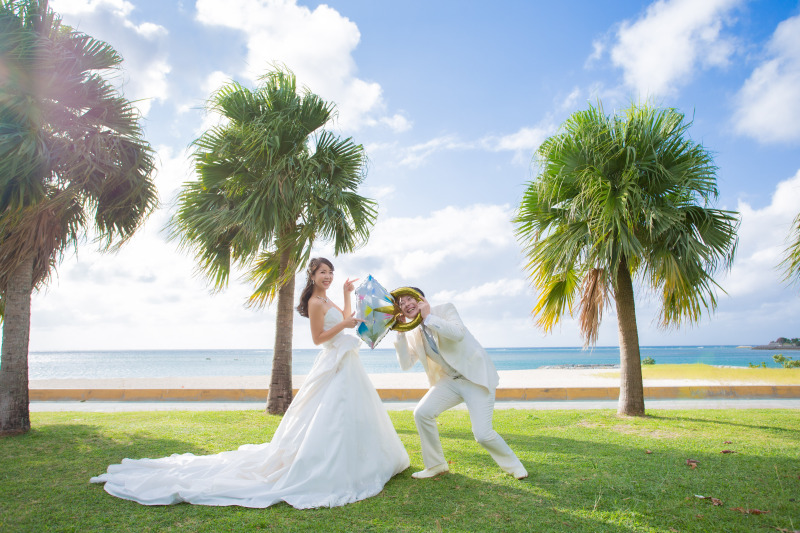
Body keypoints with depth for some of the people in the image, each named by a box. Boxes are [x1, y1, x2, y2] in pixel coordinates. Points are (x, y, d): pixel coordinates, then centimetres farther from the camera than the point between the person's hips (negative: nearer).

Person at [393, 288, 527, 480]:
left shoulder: (445, 310, -9)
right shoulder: (413, 333, 7)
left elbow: (458, 333, -28)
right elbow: (406, 364, 1)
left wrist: (428, 317, -22)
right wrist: (400, 332, -5)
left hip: (476, 376, -6)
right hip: (450, 380, 6)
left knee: (482, 434, -14)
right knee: (422, 413, -10)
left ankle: (513, 465, 17)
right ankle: (436, 465, 11)